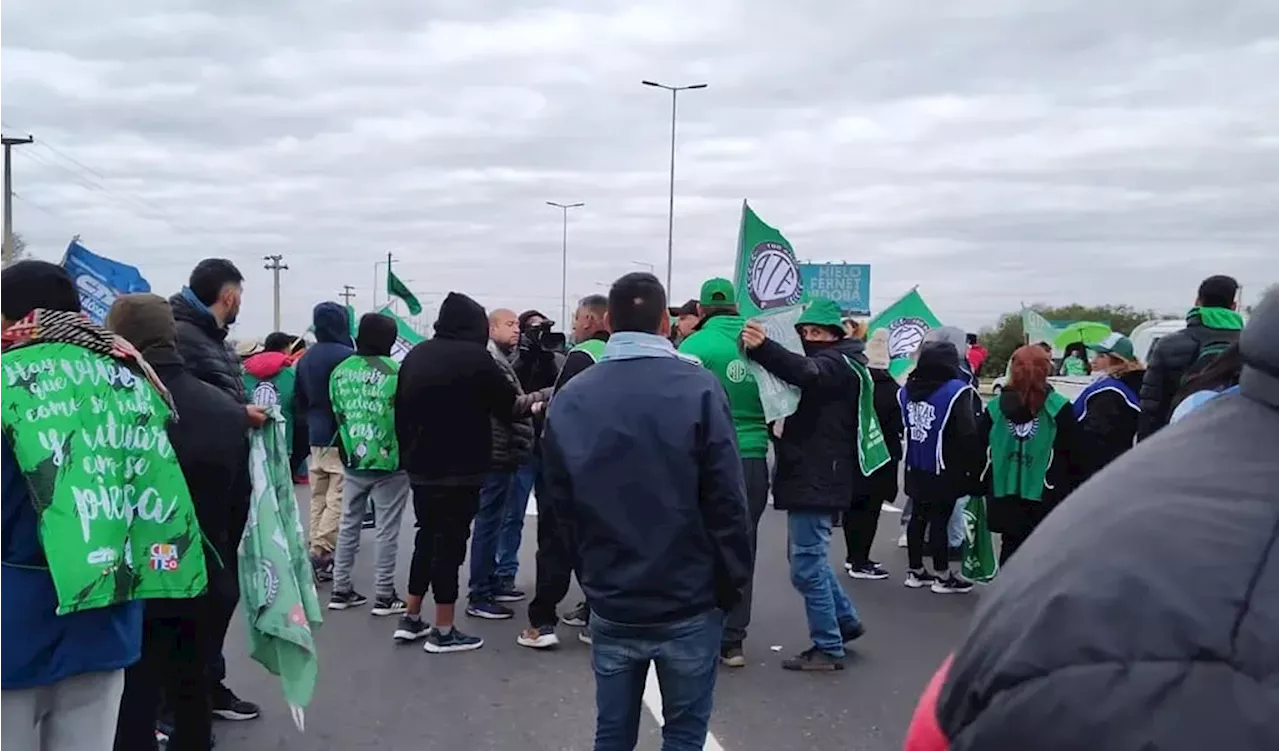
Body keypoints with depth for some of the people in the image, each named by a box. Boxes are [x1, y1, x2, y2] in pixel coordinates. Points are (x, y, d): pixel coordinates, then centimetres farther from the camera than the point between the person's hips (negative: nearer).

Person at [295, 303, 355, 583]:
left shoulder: (306, 358, 10)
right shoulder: (347, 357, -14)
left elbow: (300, 401, 16)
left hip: (316, 437, 7)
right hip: (344, 438, -7)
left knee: (318, 499, 12)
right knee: (337, 499, -5)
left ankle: (316, 550, 14)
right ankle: (322, 553, -10)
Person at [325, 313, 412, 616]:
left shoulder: (339, 371, 2)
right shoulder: (395, 372, -15)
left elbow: (337, 413, 8)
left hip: (353, 460, 6)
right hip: (389, 463, -5)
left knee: (348, 525, 15)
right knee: (386, 530, 3)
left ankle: (341, 590, 21)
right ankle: (384, 595, 8)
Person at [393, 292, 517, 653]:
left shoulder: (415, 355, 8)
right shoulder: (475, 357, -13)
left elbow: (400, 410, 11)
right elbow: (507, 404, -5)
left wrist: (408, 452, 18)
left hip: (421, 466, 7)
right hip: (459, 469, -7)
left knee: (426, 537, 18)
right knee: (450, 542, -1)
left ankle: (410, 619, 24)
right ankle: (443, 631, 5)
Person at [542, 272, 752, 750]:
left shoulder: (569, 400, 1)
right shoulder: (699, 389, -11)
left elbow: (561, 506, 4)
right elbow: (726, 501, -12)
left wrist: (592, 576, 13)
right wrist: (733, 584, -1)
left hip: (610, 606, 3)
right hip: (689, 605, -3)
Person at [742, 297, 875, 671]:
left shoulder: (839, 363, -12)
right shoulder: (828, 362, 22)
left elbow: (807, 373, -35)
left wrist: (763, 348, -53)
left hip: (817, 479, -11)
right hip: (812, 475, 11)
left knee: (807, 566, -6)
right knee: (809, 556, 21)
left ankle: (828, 648, 3)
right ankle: (845, 620, 32)